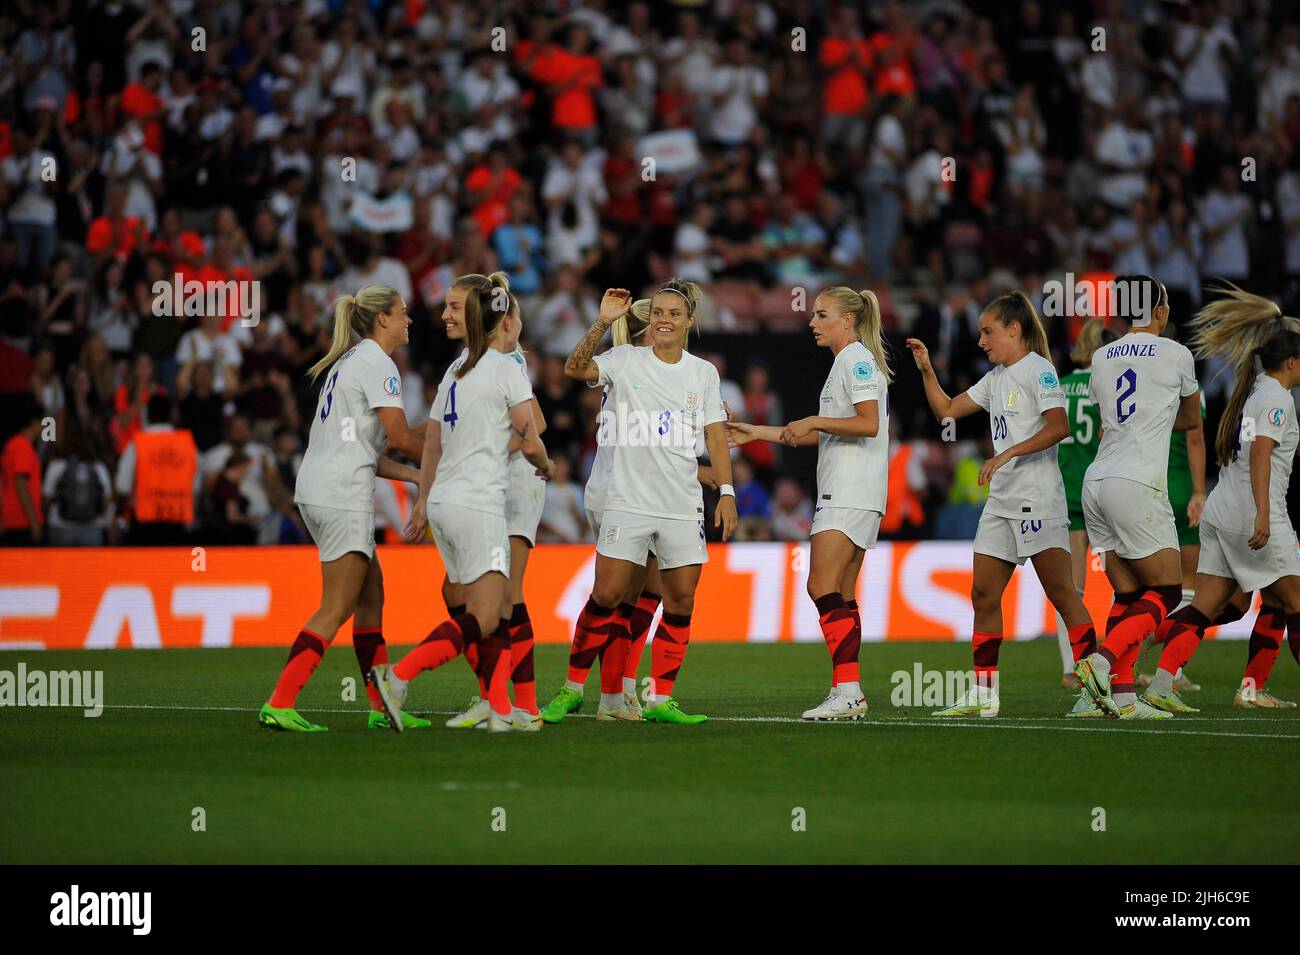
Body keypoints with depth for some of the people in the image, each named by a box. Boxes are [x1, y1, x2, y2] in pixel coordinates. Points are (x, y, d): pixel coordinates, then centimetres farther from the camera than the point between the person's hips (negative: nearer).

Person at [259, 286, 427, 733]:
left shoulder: (349, 361, 20)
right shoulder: (375, 363, -9)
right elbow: (400, 436, -12)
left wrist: (417, 475, 16)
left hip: (319, 490, 10)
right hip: (343, 495, -10)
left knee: (371, 596, 13)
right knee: (336, 609, -8)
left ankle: (383, 707, 16)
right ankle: (279, 704, -13)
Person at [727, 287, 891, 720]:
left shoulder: (857, 360, -9)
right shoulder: (846, 363, 21)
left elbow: (868, 423, -21)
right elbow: (829, 436, 28)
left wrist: (814, 421, -16)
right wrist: (759, 433, 30)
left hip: (851, 496, -10)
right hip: (840, 494, 10)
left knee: (823, 587, -16)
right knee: (841, 597, 7)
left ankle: (847, 690, -20)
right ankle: (849, 695, 5)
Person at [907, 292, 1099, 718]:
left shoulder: (1037, 369, -7)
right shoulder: (995, 379, 19)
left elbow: (1058, 427, -19)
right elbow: (946, 410, 24)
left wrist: (1007, 454, -23)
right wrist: (926, 370, 11)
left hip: (1038, 498, -9)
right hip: (1001, 502, 9)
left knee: (1061, 593, -10)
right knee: (983, 594, 5)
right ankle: (983, 694, 9)